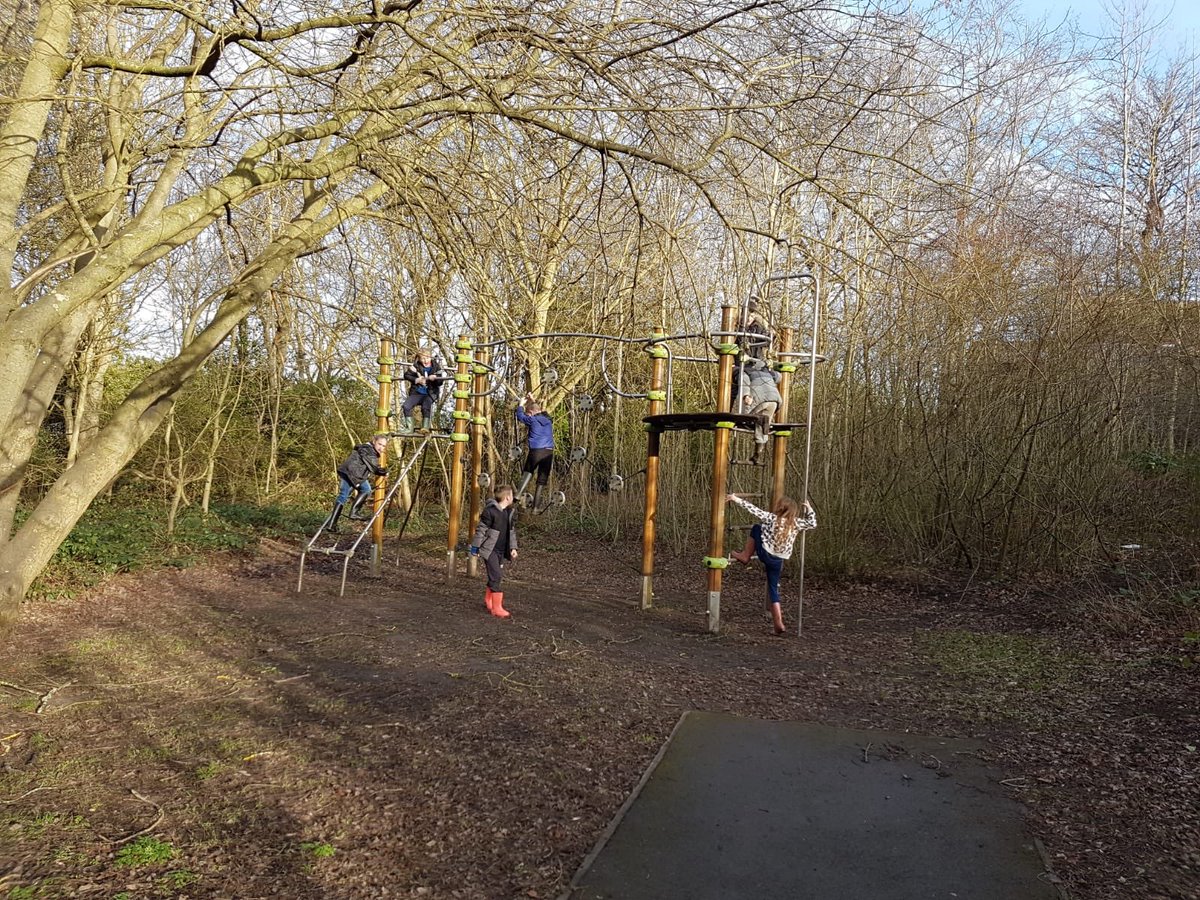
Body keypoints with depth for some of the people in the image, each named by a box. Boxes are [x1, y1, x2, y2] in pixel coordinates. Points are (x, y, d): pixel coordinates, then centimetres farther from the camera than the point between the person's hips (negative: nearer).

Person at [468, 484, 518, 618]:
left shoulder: (509, 513, 7)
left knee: (497, 576, 15)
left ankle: (488, 600, 34)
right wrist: (475, 547, -9)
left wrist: (513, 548, 6)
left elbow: (512, 532, 15)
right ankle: (497, 608, -6)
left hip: (502, 551, 8)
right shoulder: (490, 511, -17)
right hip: (490, 550, -8)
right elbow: (480, 530, -12)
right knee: (496, 577, -11)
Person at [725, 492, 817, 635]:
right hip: (778, 561, 4)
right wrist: (809, 509, 25)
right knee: (773, 589, 14)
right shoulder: (796, 523, 0)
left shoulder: (772, 518, -10)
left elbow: (754, 510, -12)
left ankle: (745, 556, 19)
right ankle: (778, 623, 6)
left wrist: (737, 499, -8)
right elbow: (812, 523, 13)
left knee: (756, 528, 17)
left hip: (765, 554, -4)